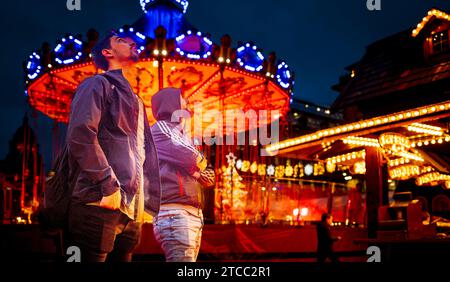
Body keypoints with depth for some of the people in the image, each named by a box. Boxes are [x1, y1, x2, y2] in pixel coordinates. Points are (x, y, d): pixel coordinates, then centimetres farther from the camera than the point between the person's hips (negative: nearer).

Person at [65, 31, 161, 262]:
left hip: (131, 209, 8)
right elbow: (80, 134, -13)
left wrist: (147, 201, 15)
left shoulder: (134, 100, 27)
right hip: (101, 203, -8)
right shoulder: (97, 84, 4)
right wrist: (109, 185, -18)